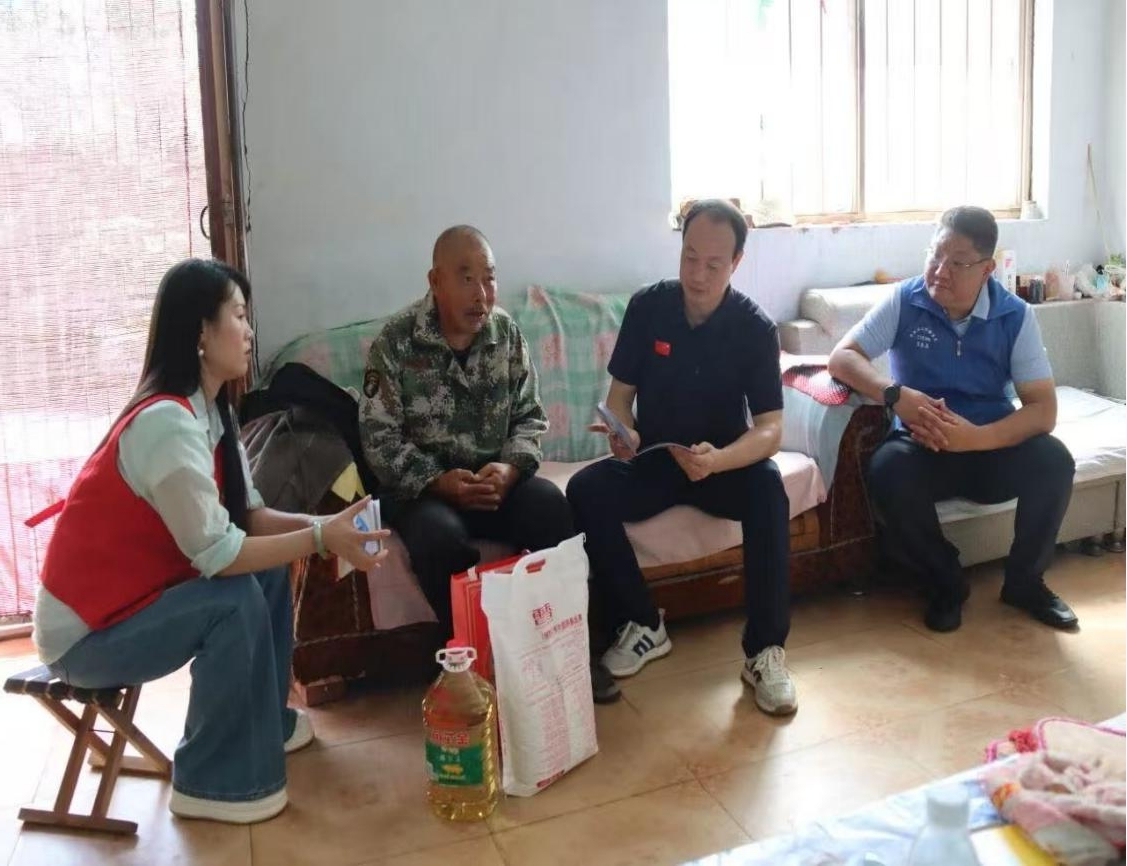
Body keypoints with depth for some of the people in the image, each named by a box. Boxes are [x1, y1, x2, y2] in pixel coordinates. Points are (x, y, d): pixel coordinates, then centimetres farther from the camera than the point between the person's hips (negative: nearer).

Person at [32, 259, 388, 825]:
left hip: (136, 593, 9)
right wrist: (321, 538, -26)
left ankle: (264, 721, 19)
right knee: (236, 600, -23)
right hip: (86, 631, -9)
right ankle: (213, 782, -7)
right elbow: (216, 553, -29)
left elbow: (248, 514, -1)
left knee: (270, 569, 2)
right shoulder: (168, 422, -28)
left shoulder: (209, 410, 2)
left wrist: (315, 525, -17)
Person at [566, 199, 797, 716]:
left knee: (768, 488, -34)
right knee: (585, 490, -26)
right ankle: (643, 624, -9)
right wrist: (623, 431, -25)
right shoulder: (647, 307, -6)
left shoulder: (756, 328, -12)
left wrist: (716, 460, -40)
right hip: (653, 459, 2)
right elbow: (620, 393, 0)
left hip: (727, 461, -1)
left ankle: (765, 649, -24)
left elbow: (770, 429, -18)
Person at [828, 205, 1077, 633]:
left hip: (993, 445, 1)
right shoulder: (904, 300, -8)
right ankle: (946, 583, -8)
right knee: (887, 471, -34)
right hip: (922, 446, -1)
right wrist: (895, 395, -32)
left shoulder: (1015, 316, -8)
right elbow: (842, 357, -13)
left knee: (1053, 461, -29)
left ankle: (1024, 581, -2)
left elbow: (1044, 409, -13)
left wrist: (976, 438, -31)